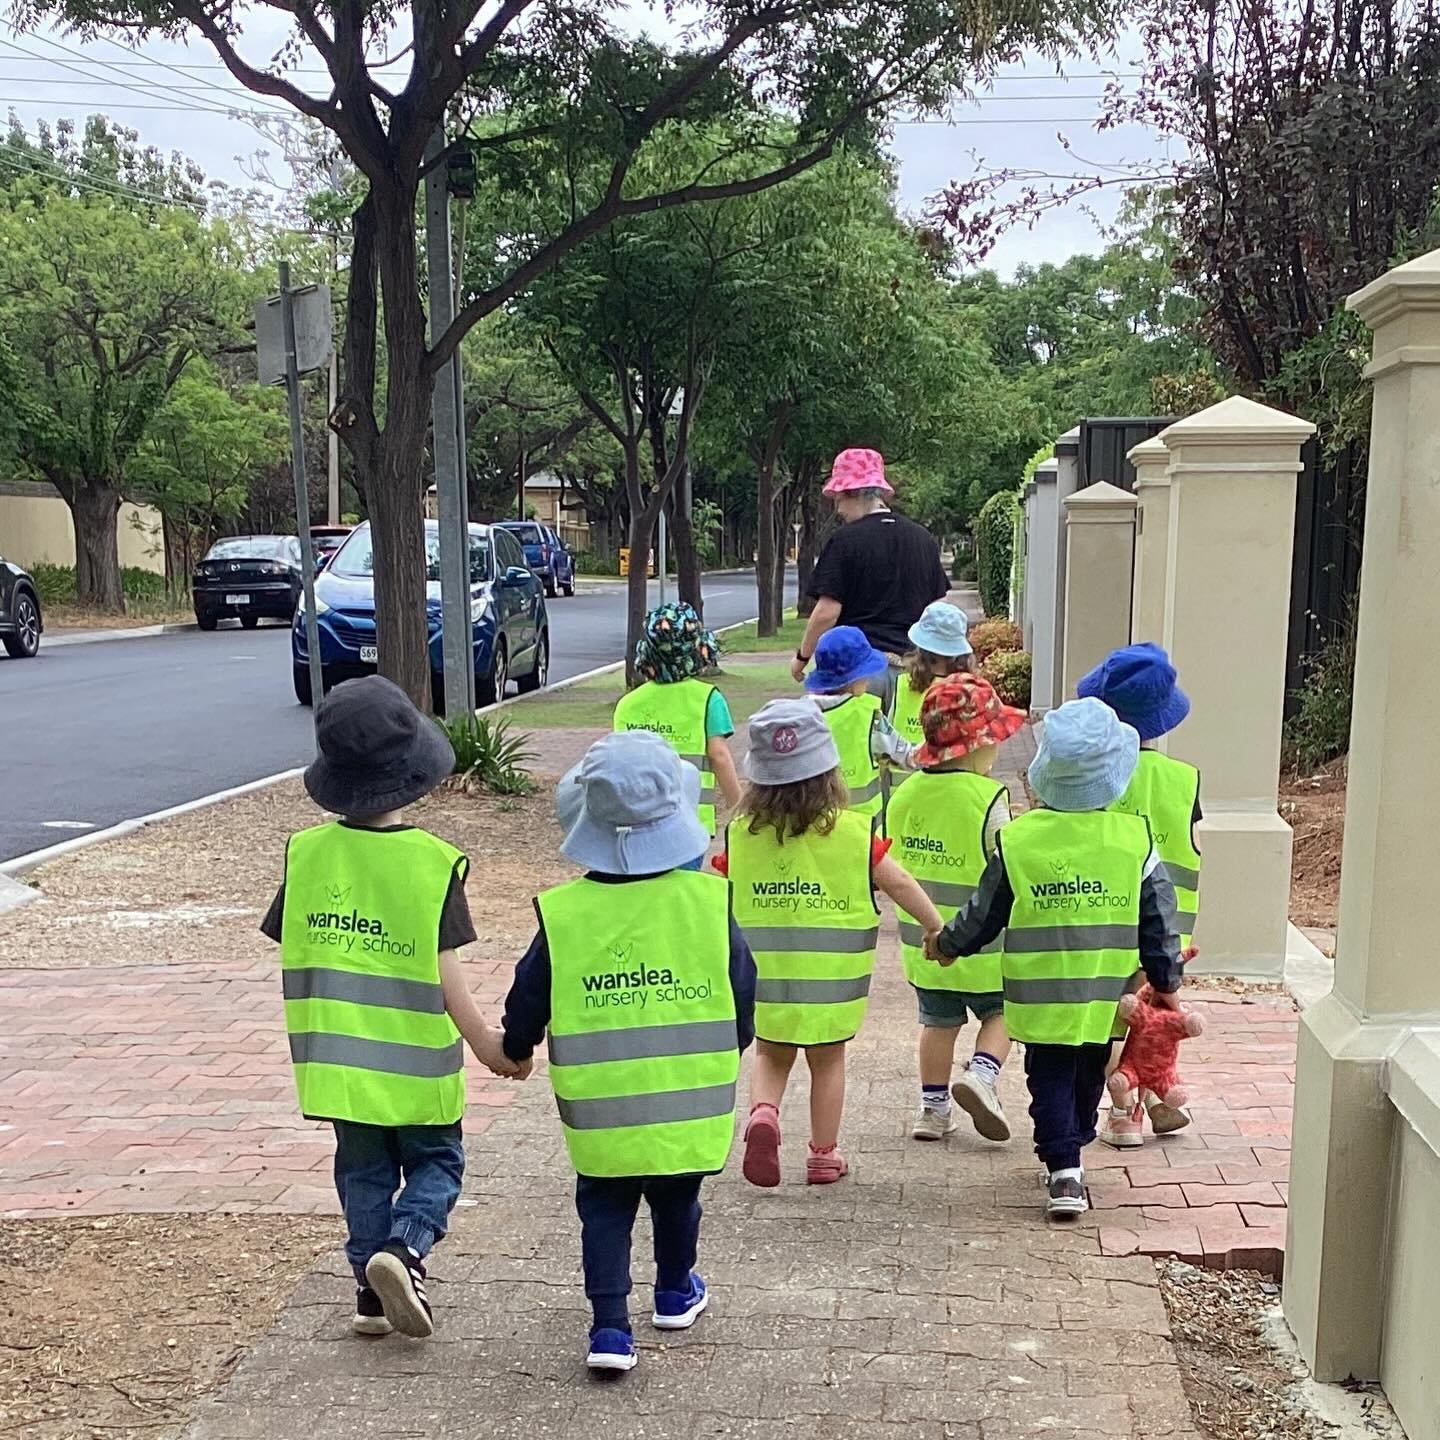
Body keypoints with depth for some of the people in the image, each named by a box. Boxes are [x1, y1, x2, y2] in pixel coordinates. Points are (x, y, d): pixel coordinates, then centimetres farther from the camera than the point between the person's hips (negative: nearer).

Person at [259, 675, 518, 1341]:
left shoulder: (306, 853, -5)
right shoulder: (433, 862, -15)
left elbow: (293, 953, 1)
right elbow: (442, 971, -17)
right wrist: (486, 1045, -8)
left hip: (337, 1057, 4)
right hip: (415, 1058, -3)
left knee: (364, 1170, 19)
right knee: (435, 1162, 14)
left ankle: (371, 1287, 22)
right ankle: (405, 1249, -9)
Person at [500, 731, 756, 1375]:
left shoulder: (561, 913, -11)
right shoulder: (708, 900, -10)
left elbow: (528, 1000, -2)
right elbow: (742, 988, -1)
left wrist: (516, 1050, 20)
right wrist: (731, 1050, 18)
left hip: (598, 1109, -1)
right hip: (691, 1103, 1)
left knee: (604, 1211, 13)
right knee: (677, 1199, 23)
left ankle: (609, 1327, 6)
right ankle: (675, 1292, 42)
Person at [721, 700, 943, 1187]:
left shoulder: (741, 834, -6)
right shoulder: (852, 832, -10)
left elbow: (718, 902, 0)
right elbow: (899, 884, -5)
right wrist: (938, 928, 8)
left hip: (764, 979, 1)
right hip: (831, 981, -1)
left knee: (771, 1057, 20)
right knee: (828, 1062, 17)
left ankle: (762, 1112, -6)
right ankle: (824, 1155, 24)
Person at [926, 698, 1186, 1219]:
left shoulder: (1016, 839, -10)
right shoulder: (1135, 838, -8)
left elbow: (983, 916, 0)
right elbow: (1159, 921, -1)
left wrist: (946, 945, 19)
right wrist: (1167, 982, 12)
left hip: (1040, 994, -2)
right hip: (1106, 994, 2)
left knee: (1050, 1079, 8)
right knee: (1088, 1075, 21)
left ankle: (1063, 1168, -3)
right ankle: (1071, 1149, 37)